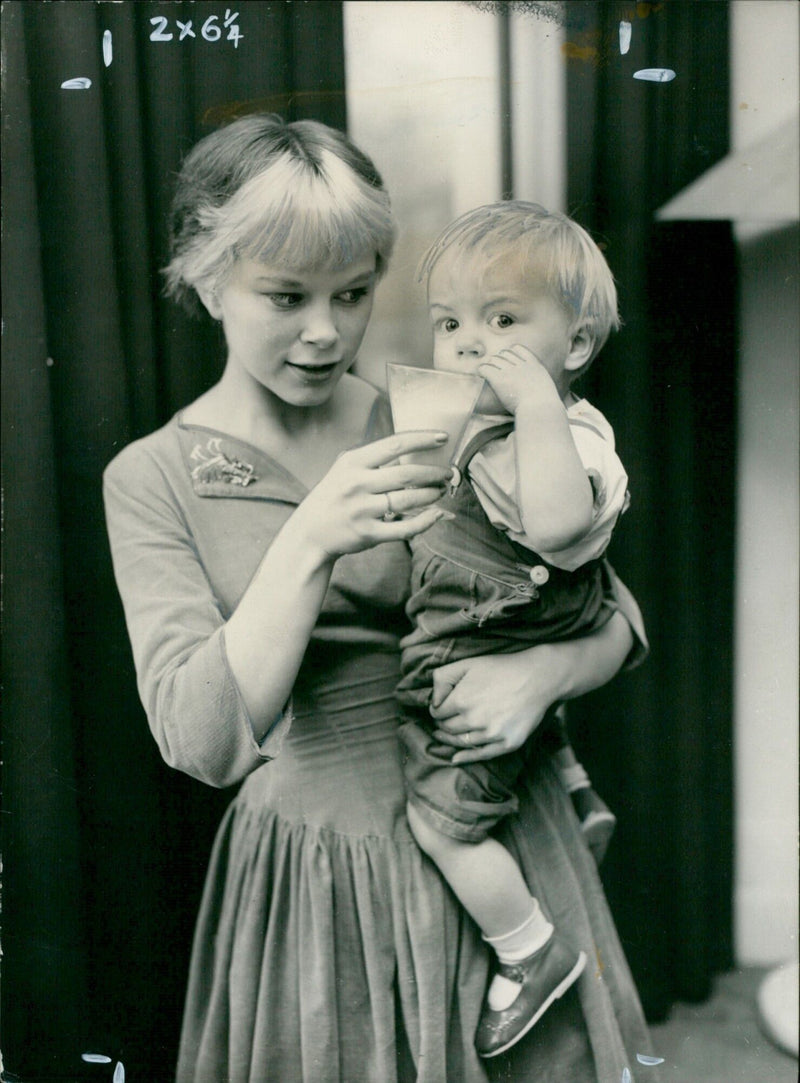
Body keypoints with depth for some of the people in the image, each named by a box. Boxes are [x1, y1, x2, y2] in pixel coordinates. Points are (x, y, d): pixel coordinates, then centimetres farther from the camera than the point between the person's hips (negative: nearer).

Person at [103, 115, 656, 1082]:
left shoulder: (434, 429, -1)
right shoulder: (152, 478, -5)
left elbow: (613, 614, 4)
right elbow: (203, 740, -15)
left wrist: (546, 669, -18)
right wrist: (310, 542, -26)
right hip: (311, 882, -1)